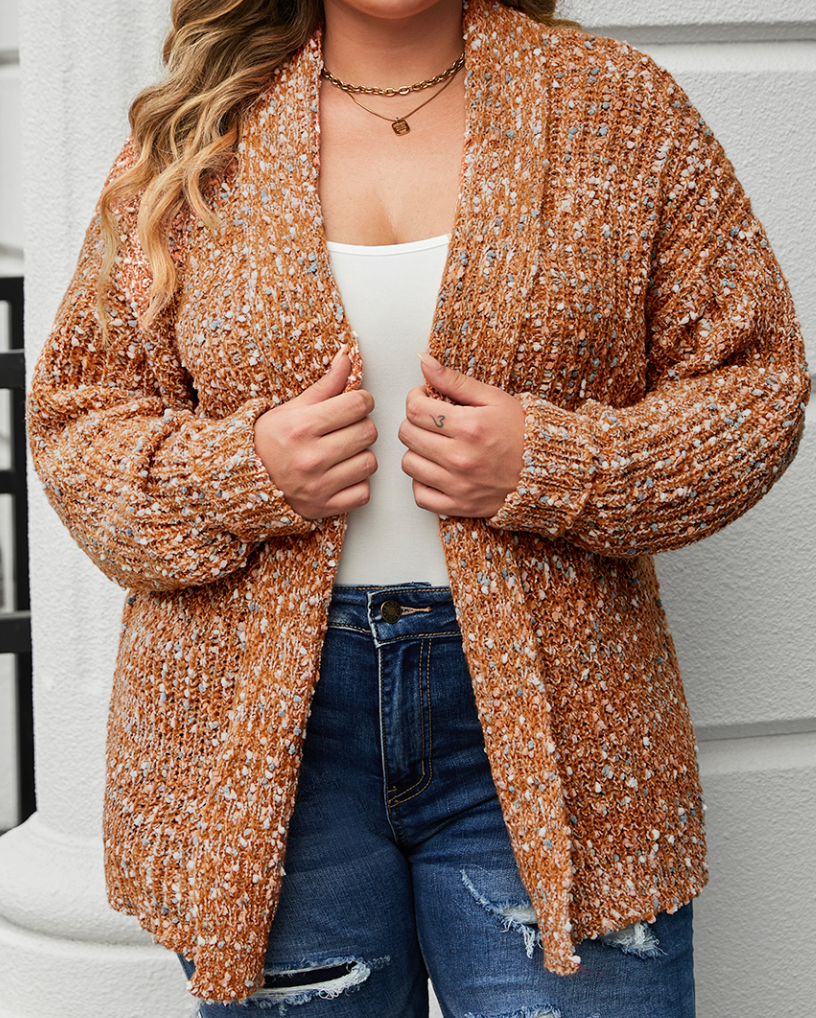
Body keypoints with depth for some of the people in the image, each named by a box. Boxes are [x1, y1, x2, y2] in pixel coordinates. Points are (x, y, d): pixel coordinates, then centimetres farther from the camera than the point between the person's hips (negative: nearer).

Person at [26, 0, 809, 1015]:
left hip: (547, 719, 0)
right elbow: (73, 417, 8)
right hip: (259, 737, 1)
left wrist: (554, 466, -14)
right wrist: (239, 472, -12)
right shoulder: (194, 134, 6)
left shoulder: (622, 106, 3)